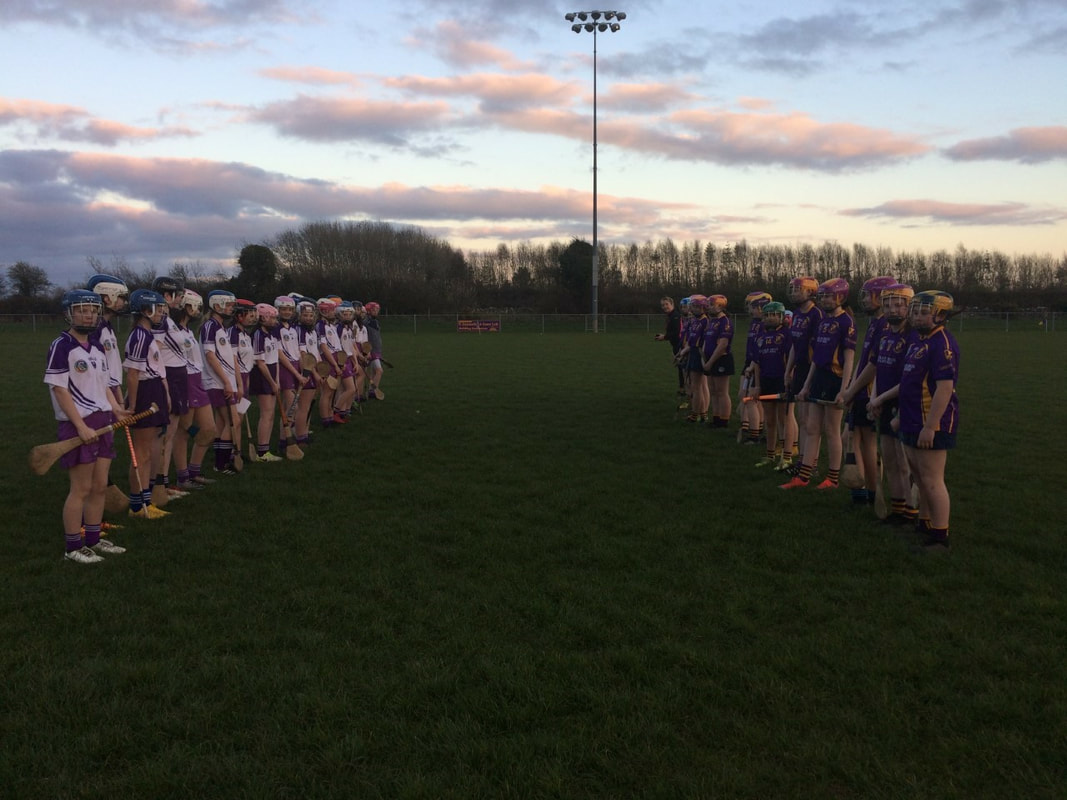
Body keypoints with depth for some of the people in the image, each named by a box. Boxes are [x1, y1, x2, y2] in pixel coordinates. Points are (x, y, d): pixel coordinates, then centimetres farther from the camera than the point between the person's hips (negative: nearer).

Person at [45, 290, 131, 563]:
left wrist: (115, 408, 2)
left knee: (100, 487, 13)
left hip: (102, 422, 8)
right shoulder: (61, 346, -11)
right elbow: (59, 390, -14)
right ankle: (73, 548, 10)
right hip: (78, 426, -8)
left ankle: (94, 540, 25)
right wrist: (81, 426, -18)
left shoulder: (98, 346, 13)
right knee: (81, 489, -2)